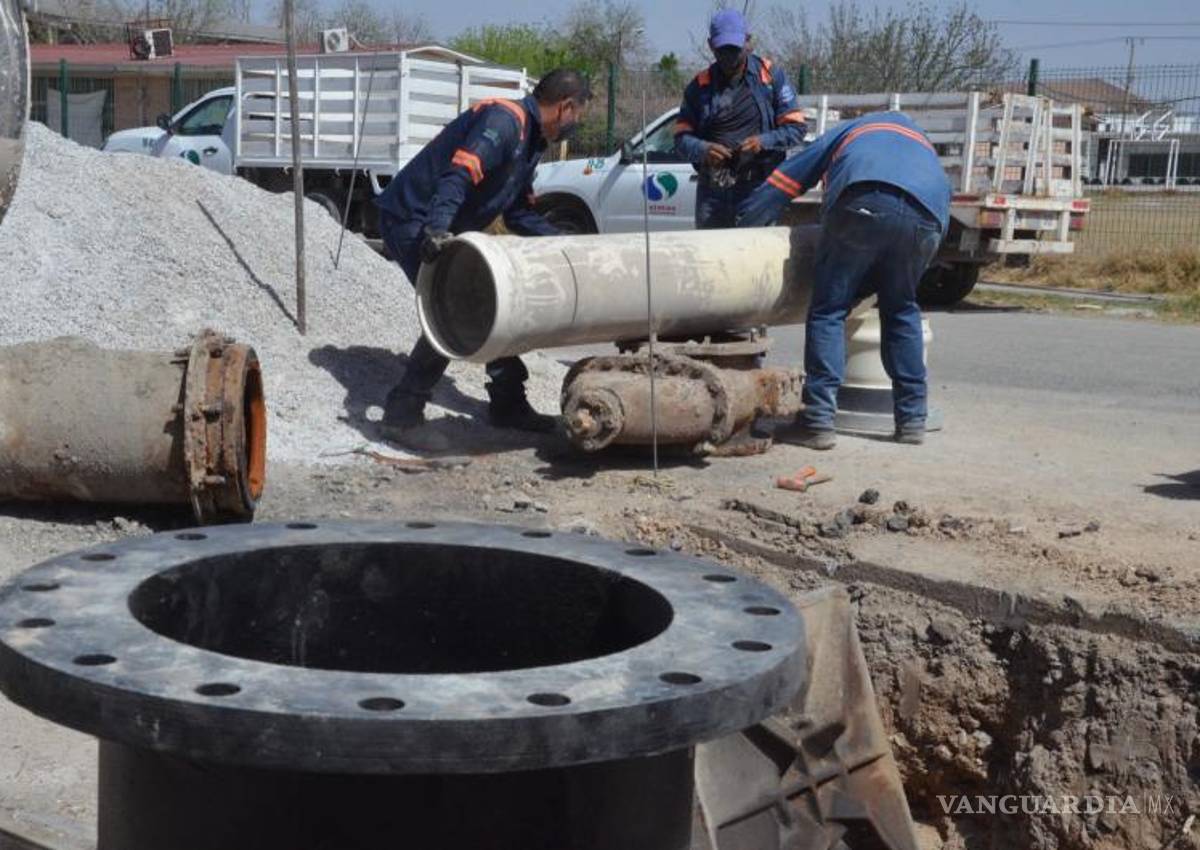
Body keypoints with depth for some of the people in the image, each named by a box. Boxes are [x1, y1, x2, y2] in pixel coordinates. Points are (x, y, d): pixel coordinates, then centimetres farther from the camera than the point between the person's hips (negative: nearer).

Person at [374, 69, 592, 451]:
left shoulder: (529, 140, 13)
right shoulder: (503, 121, -20)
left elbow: (520, 214, 19)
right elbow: (458, 174, -35)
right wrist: (435, 229, -47)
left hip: (447, 228, 11)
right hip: (413, 220, -11)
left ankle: (508, 404, 25)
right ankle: (401, 415, -11)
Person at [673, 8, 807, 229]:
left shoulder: (771, 76, 3)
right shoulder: (700, 85, 9)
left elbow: (795, 128, 3)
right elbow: (681, 136, 8)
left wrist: (763, 142, -15)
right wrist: (703, 150, -14)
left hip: (758, 188, -2)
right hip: (712, 191, 3)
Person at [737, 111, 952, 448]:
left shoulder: (848, 131, 38)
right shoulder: (924, 146, 44)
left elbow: (783, 183, 31)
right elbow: (943, 222, 34)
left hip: (864, 204, -3)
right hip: (926, 217, 3)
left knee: (829, 310, 3)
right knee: (901, 312, 21)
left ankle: (819, 420, -6)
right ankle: (912, 419, 21)